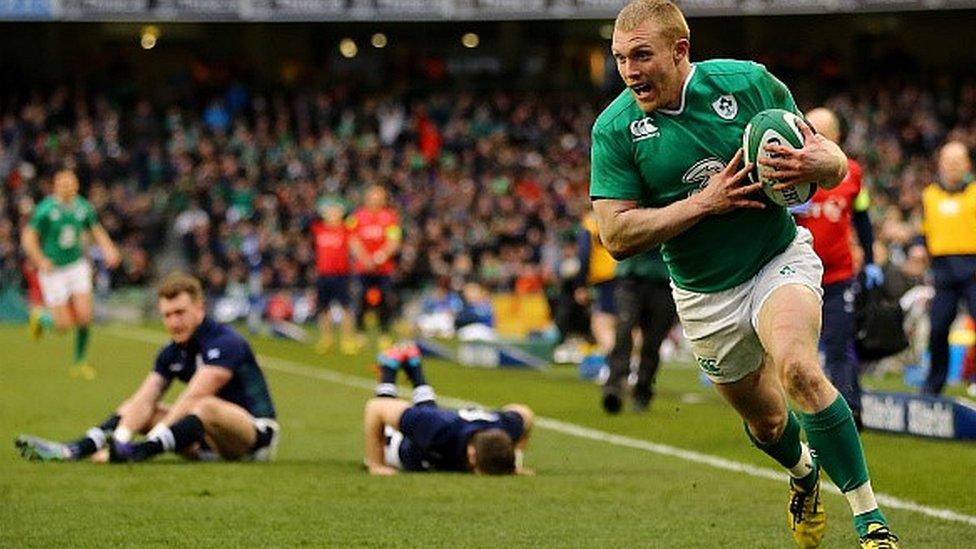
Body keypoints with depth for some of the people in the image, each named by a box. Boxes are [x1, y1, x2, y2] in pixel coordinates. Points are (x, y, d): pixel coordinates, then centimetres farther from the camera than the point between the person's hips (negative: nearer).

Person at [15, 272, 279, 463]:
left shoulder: (225, 343, -18)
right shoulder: (172, 354, 5)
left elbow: (191, 399, -27)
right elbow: (144, 399, -8)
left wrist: (151, 441, -33)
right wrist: (119, 438, -26)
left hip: (257, 433, -8)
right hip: (211, 445, 8)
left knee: (206, 406, -36)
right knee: (141, 408, 0)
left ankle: (138, 453, -56)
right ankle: (72, 451, -20)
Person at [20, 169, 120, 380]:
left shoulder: (83, 207, -1)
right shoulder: (46, 209, -13)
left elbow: (97, 231, 13)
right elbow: (28, 238, -10)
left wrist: (109, 250, -5)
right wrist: (41, 261, -22)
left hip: (77, 265, 4)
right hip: (53, 269, -3)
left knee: (84, 315, -9)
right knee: (64, 324, -6)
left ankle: (80, 361, 10)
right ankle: (40, 318, 30)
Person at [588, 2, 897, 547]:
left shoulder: (749, 82, -12)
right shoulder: (615, 128, -12)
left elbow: (835, 164, -5)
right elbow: (617, 236, -16)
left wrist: (816, 163, -30)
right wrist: (704, 202, -25)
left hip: (781, 260, -2)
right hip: (704, 295, 2)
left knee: (799, 372, -29)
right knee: (767, 423, 14)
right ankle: (805, 475, 51)